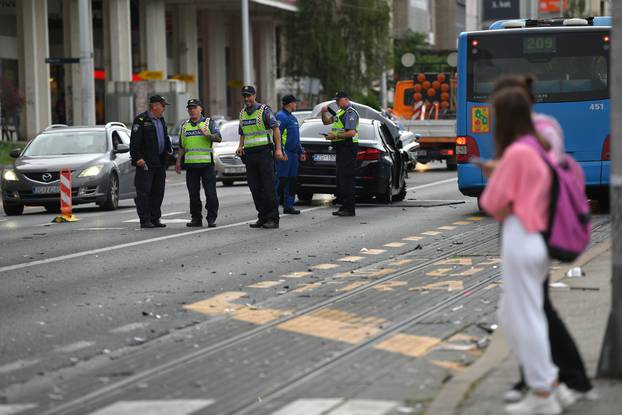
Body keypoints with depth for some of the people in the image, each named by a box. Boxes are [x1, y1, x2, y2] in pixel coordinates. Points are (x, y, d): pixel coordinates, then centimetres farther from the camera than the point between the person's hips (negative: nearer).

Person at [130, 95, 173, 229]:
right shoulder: (141, 120, -8)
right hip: (145, 162, -8)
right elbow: (134, 141, -13)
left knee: (158, 192, 10)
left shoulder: (161, 120, 17)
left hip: (159, 162, 8)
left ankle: (155, 219, 16)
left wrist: (169, 148, 10)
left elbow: (165, 137, 27)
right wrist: (137, 157, -19)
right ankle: (145, 220, -5)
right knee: (144, 192, -6)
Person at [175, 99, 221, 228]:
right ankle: (196, 218, 10)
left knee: (210, 193, -6)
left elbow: (219, 138, -5)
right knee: (193, 193, 4)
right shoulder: (185, 126, 18)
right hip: (190, 164, 4)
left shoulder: (209, 122, 5)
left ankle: (211, 218, -1)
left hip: (207, 164, -4)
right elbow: (182, 146, 23)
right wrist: (178, 161, 16)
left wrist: (208, 135, -22)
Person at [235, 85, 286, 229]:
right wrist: (240, 147, 4)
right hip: (249, 154, 7)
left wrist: (278, 149, -17)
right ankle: (263, 217, 12)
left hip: (264, 152, -6)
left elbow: (276, 129, -8)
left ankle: (273, 219, -8)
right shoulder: (242, 113, 15)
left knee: (268, 187, -8)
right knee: (255, 188, 5)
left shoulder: (264, 110, -4)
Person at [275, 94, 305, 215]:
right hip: (284, 154, -10)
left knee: (292, 181, 9)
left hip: (293, 154, 10)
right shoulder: (281, 116, -10)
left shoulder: (292, 118, 21)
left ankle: (288, 206, 13)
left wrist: (300, 152, 23)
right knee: (281, 180, -12)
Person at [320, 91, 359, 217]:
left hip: (348, 148, -11)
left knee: (347, 178, -11)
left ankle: (350, 209, -11)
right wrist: (324, 113, 9)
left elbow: (351, 132, -22)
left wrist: (335, 136, -21)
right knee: (340, 178, 11)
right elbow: (326, 122, 29)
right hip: (341, 148, 11)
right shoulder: (341, 112, 20)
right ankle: (344, 206, 15)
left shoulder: (350, 112, -12)